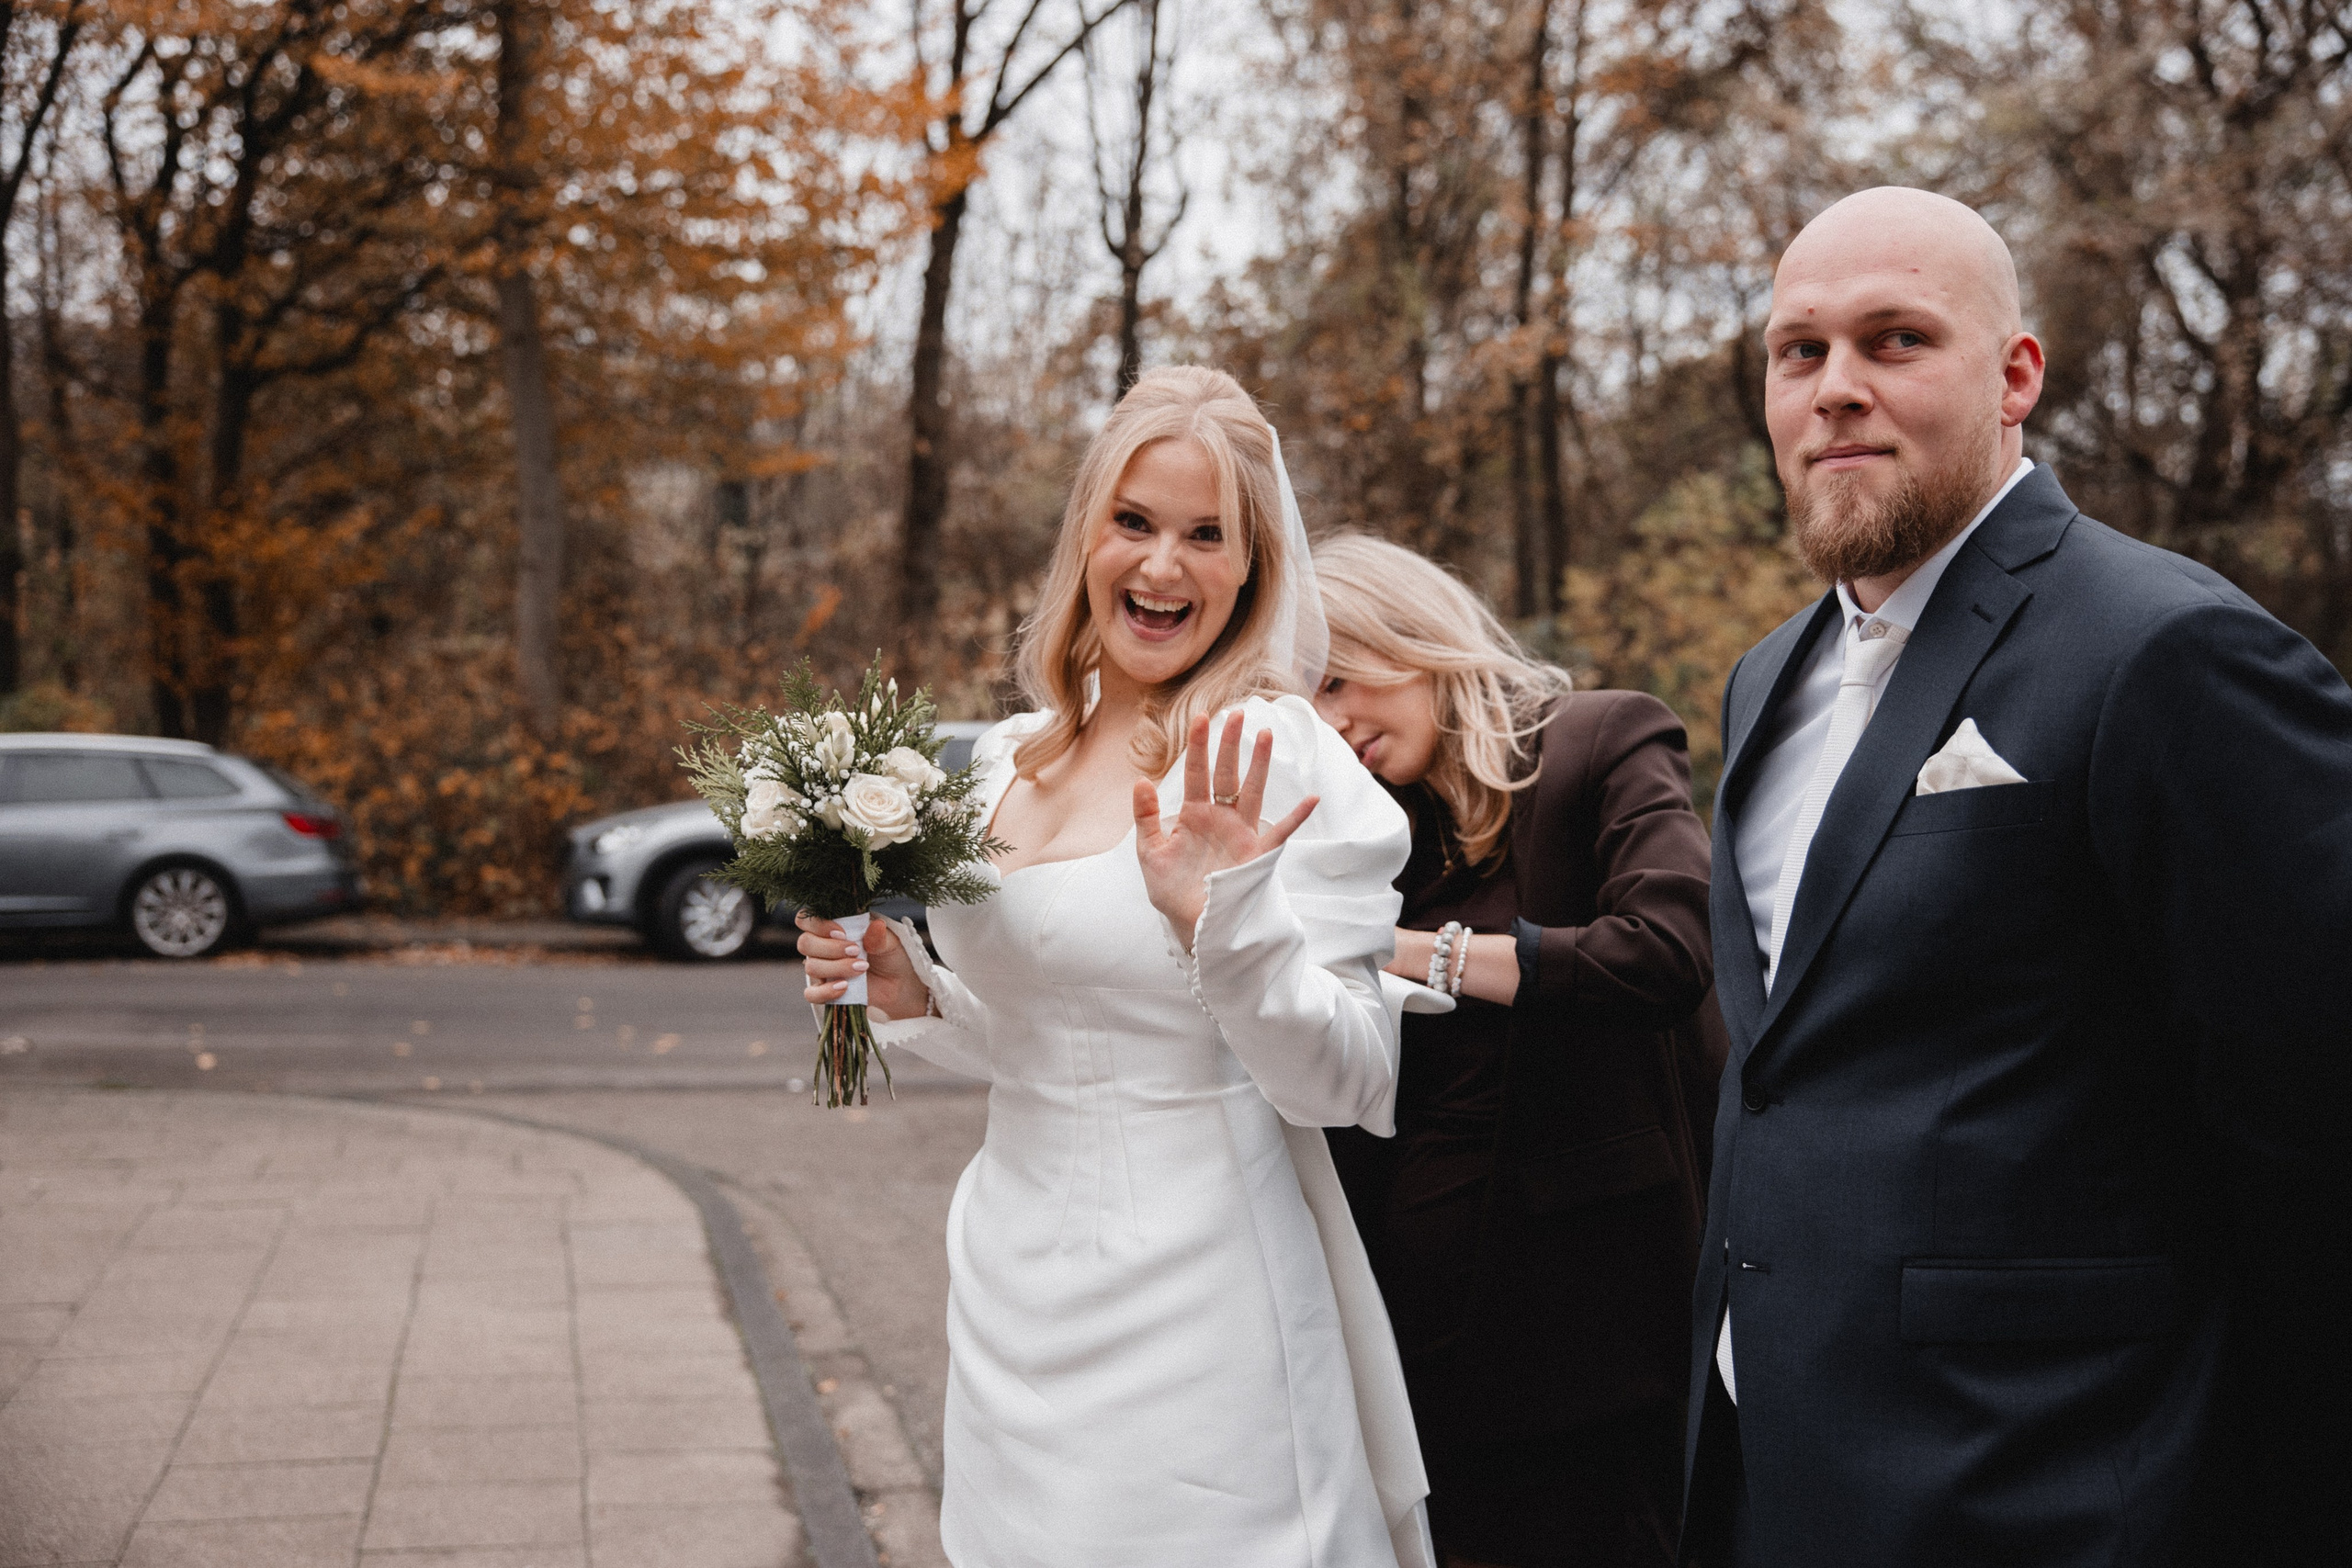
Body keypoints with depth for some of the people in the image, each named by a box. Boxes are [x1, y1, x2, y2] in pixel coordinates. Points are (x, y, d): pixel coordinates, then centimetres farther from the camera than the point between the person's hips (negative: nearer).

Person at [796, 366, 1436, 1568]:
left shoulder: (1279, 761, -12)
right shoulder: (1011, 760, 7)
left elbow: (1347, 1086, -15)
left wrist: (1223, 922, -29)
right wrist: (912, 997, 0)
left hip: (1195, 1321, -6)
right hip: (1015, 1303, 6)